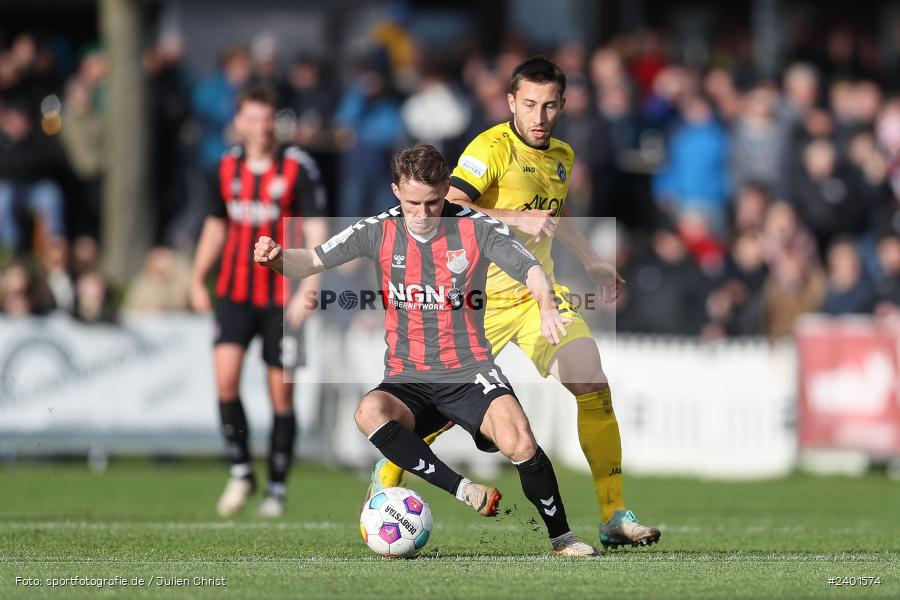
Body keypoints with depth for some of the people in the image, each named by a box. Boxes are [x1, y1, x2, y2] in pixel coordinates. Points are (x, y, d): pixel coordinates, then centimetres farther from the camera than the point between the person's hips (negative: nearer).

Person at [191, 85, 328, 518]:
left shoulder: (297, 168, -7)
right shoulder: (228, 167, 6)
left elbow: (316, 231, -10)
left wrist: (308, 291, -19)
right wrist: (197, 280, 15)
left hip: (281, 298, -3)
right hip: (234, 292, 3)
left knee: (281, 394, 1)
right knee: (225, 376, -15)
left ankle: (277, 489, 14)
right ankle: (240, 472, 0)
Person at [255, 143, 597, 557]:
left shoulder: (477, 228, -3)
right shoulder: (379, 232, 2)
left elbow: (531, 269, -13)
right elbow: (312, 262, -2)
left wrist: (547, 308, -35)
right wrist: (277, 258, -25)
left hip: (470, 372, -2)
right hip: (407, 381, 2)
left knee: (517, 442, -28)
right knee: (369, 412, -33)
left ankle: (562, 538, -7)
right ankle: (463, 490, -31)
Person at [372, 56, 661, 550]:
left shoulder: (562, 156, 9)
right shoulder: (492, 148, -15)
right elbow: (448, 208, -28)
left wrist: (593, 264, 27)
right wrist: (517, 218, -36)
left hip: (538, 294, 5)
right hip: (481, 298, -5)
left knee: (593, 387, -11)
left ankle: (614, 516, -9)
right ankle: (387, 474, 32)